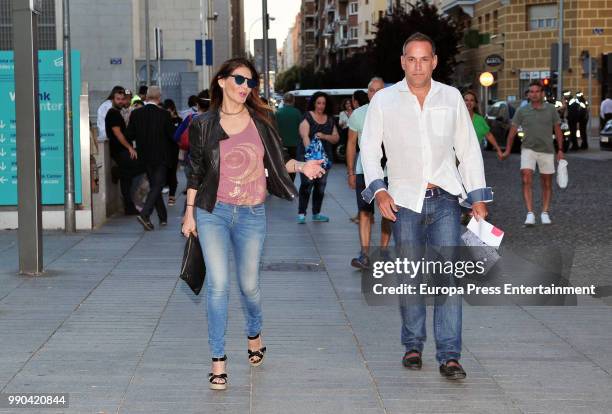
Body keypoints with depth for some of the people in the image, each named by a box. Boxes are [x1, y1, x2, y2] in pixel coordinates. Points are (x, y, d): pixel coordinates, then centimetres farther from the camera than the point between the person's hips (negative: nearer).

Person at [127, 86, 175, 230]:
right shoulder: (164, 114, -13)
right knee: (157, 185, 0)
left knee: (154, 185, 16)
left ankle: (163, 217, 22)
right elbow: (172, 136, -8)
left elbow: (130, 135, -2)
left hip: (145, 157, 4)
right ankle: (144, 214, -17)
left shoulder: (135, 114, -5)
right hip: (160, 157, -4)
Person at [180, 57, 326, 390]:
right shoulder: (204, 125, 0)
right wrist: (189, 213, 6)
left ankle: (254, 334, 40)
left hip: (252, 214, 1)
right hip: (213, 212, -1)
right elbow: (196, 172, 6)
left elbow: (278, 160, 11)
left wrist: (300, 167, -9)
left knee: (249, 284, 8)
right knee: (218, 284, -8)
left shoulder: (261, 120, 3)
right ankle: (218, 360, 1)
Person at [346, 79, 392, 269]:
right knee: (364, 212, -6)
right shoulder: (357, 114, 4)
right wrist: (350, 172, 5)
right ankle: (365, 254, -10)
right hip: (363, 169, 1)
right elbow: (351, 144, 9)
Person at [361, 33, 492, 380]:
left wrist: (478, 198, 7)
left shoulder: (451, 97, 7)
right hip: (404, 201, 0)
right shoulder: (384, 100, 3)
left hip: (445, 199, 0)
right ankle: (413, 346, 21)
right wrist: (378, 190, -9)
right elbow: (369, 148, 5)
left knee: (449, 274, -9)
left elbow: (469, 149, 11)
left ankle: (450, 355, -8)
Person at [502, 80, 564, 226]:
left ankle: (545, 213, 22)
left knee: (547, 184, 8)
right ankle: (530, 214, -19)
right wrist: (507, 150, 1)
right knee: (526, 180, -17)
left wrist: (560, 150, 4)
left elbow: (558, 130, 8)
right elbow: (512, 131, 6)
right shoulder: (522, 111, 1)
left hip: (547, 150, 1)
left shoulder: (551, 109, 2)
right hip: (528, 149, -1)